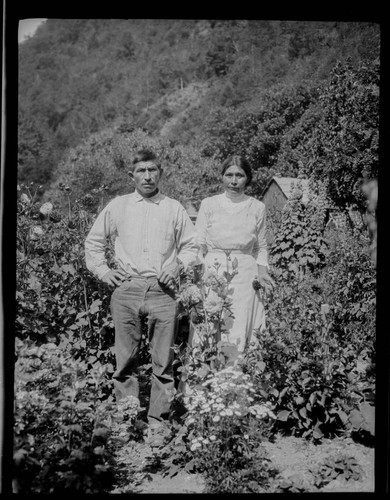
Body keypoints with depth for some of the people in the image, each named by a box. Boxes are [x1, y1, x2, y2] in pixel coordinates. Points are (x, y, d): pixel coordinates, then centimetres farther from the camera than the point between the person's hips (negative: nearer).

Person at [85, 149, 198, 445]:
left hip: (163, 291, 0)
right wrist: (102, 271, 9)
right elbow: (94, 241, 19)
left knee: (163, 361, 0)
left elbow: (191, 245, 17)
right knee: (126, 359, 2)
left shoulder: (175, 209, 11)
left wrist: (179, 265, 0)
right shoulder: (118, 206, 11)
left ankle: (158, 422, 11)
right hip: (126, 290, 0)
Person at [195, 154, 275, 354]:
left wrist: (262, 271, 1)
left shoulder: (257, 207, 8)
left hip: (245, 277, 1)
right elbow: (198, 244, 7)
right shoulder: (208, 204, 5)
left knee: (238, 336, -3)